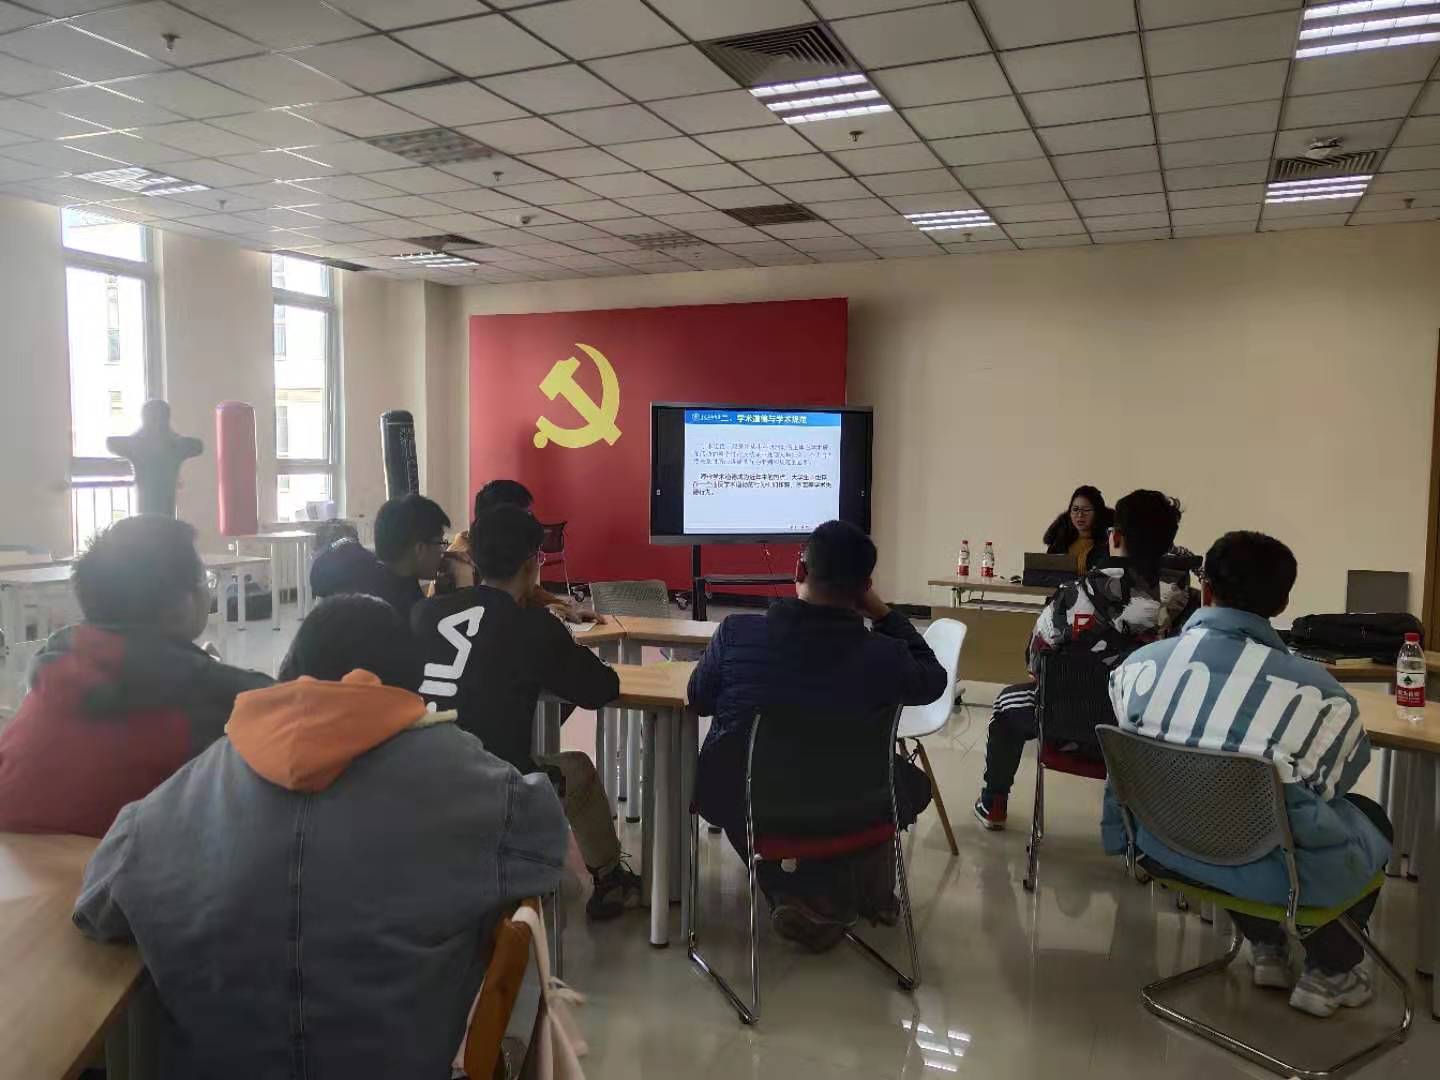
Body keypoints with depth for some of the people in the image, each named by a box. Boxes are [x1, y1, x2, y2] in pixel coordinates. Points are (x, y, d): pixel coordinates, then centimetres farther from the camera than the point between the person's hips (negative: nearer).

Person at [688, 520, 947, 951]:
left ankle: (793, 892, 27)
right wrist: (883, 614, 5)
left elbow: (699, 700, 3)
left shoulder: (737, 631, -17)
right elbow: (933, 680, 3)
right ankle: (837, 901, 33)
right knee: (909, 783, 27)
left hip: (737, 805, 2)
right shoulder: (883, 654, -21)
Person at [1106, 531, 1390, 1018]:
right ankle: (1329, 973, 38)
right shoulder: (1316, 692, -19)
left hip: (1167, 849, 4)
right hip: (1272, 872, -3)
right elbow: (1338, 780, 3)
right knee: (1371, 819, 28)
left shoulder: (1137, 665, -12)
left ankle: (1268, 950, 43)